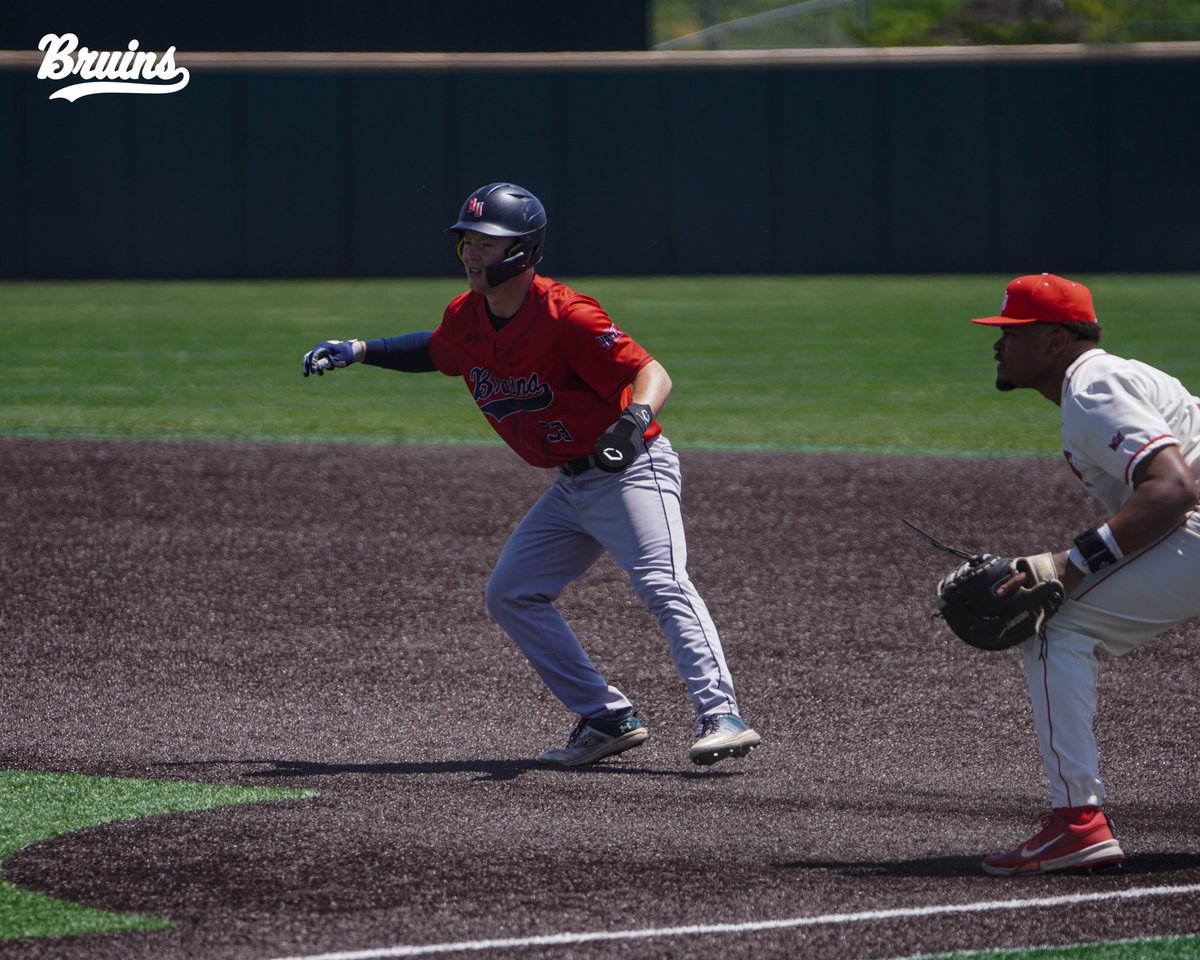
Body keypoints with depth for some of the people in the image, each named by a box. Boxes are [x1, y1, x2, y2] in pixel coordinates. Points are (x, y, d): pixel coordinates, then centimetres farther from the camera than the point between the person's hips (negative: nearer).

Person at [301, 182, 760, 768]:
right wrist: (356, 352, 19)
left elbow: (652, 373, -30)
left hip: (632, 470, -9)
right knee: (511, 596, 8)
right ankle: (609, 721, 6)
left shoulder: (565, 316, -23)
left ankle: (720, 717, -36)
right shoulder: (466, 317, 2)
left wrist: (635, 419, -50)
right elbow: (434, 351, 27)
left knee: (662, 585, -27)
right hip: (571, 486, 9)